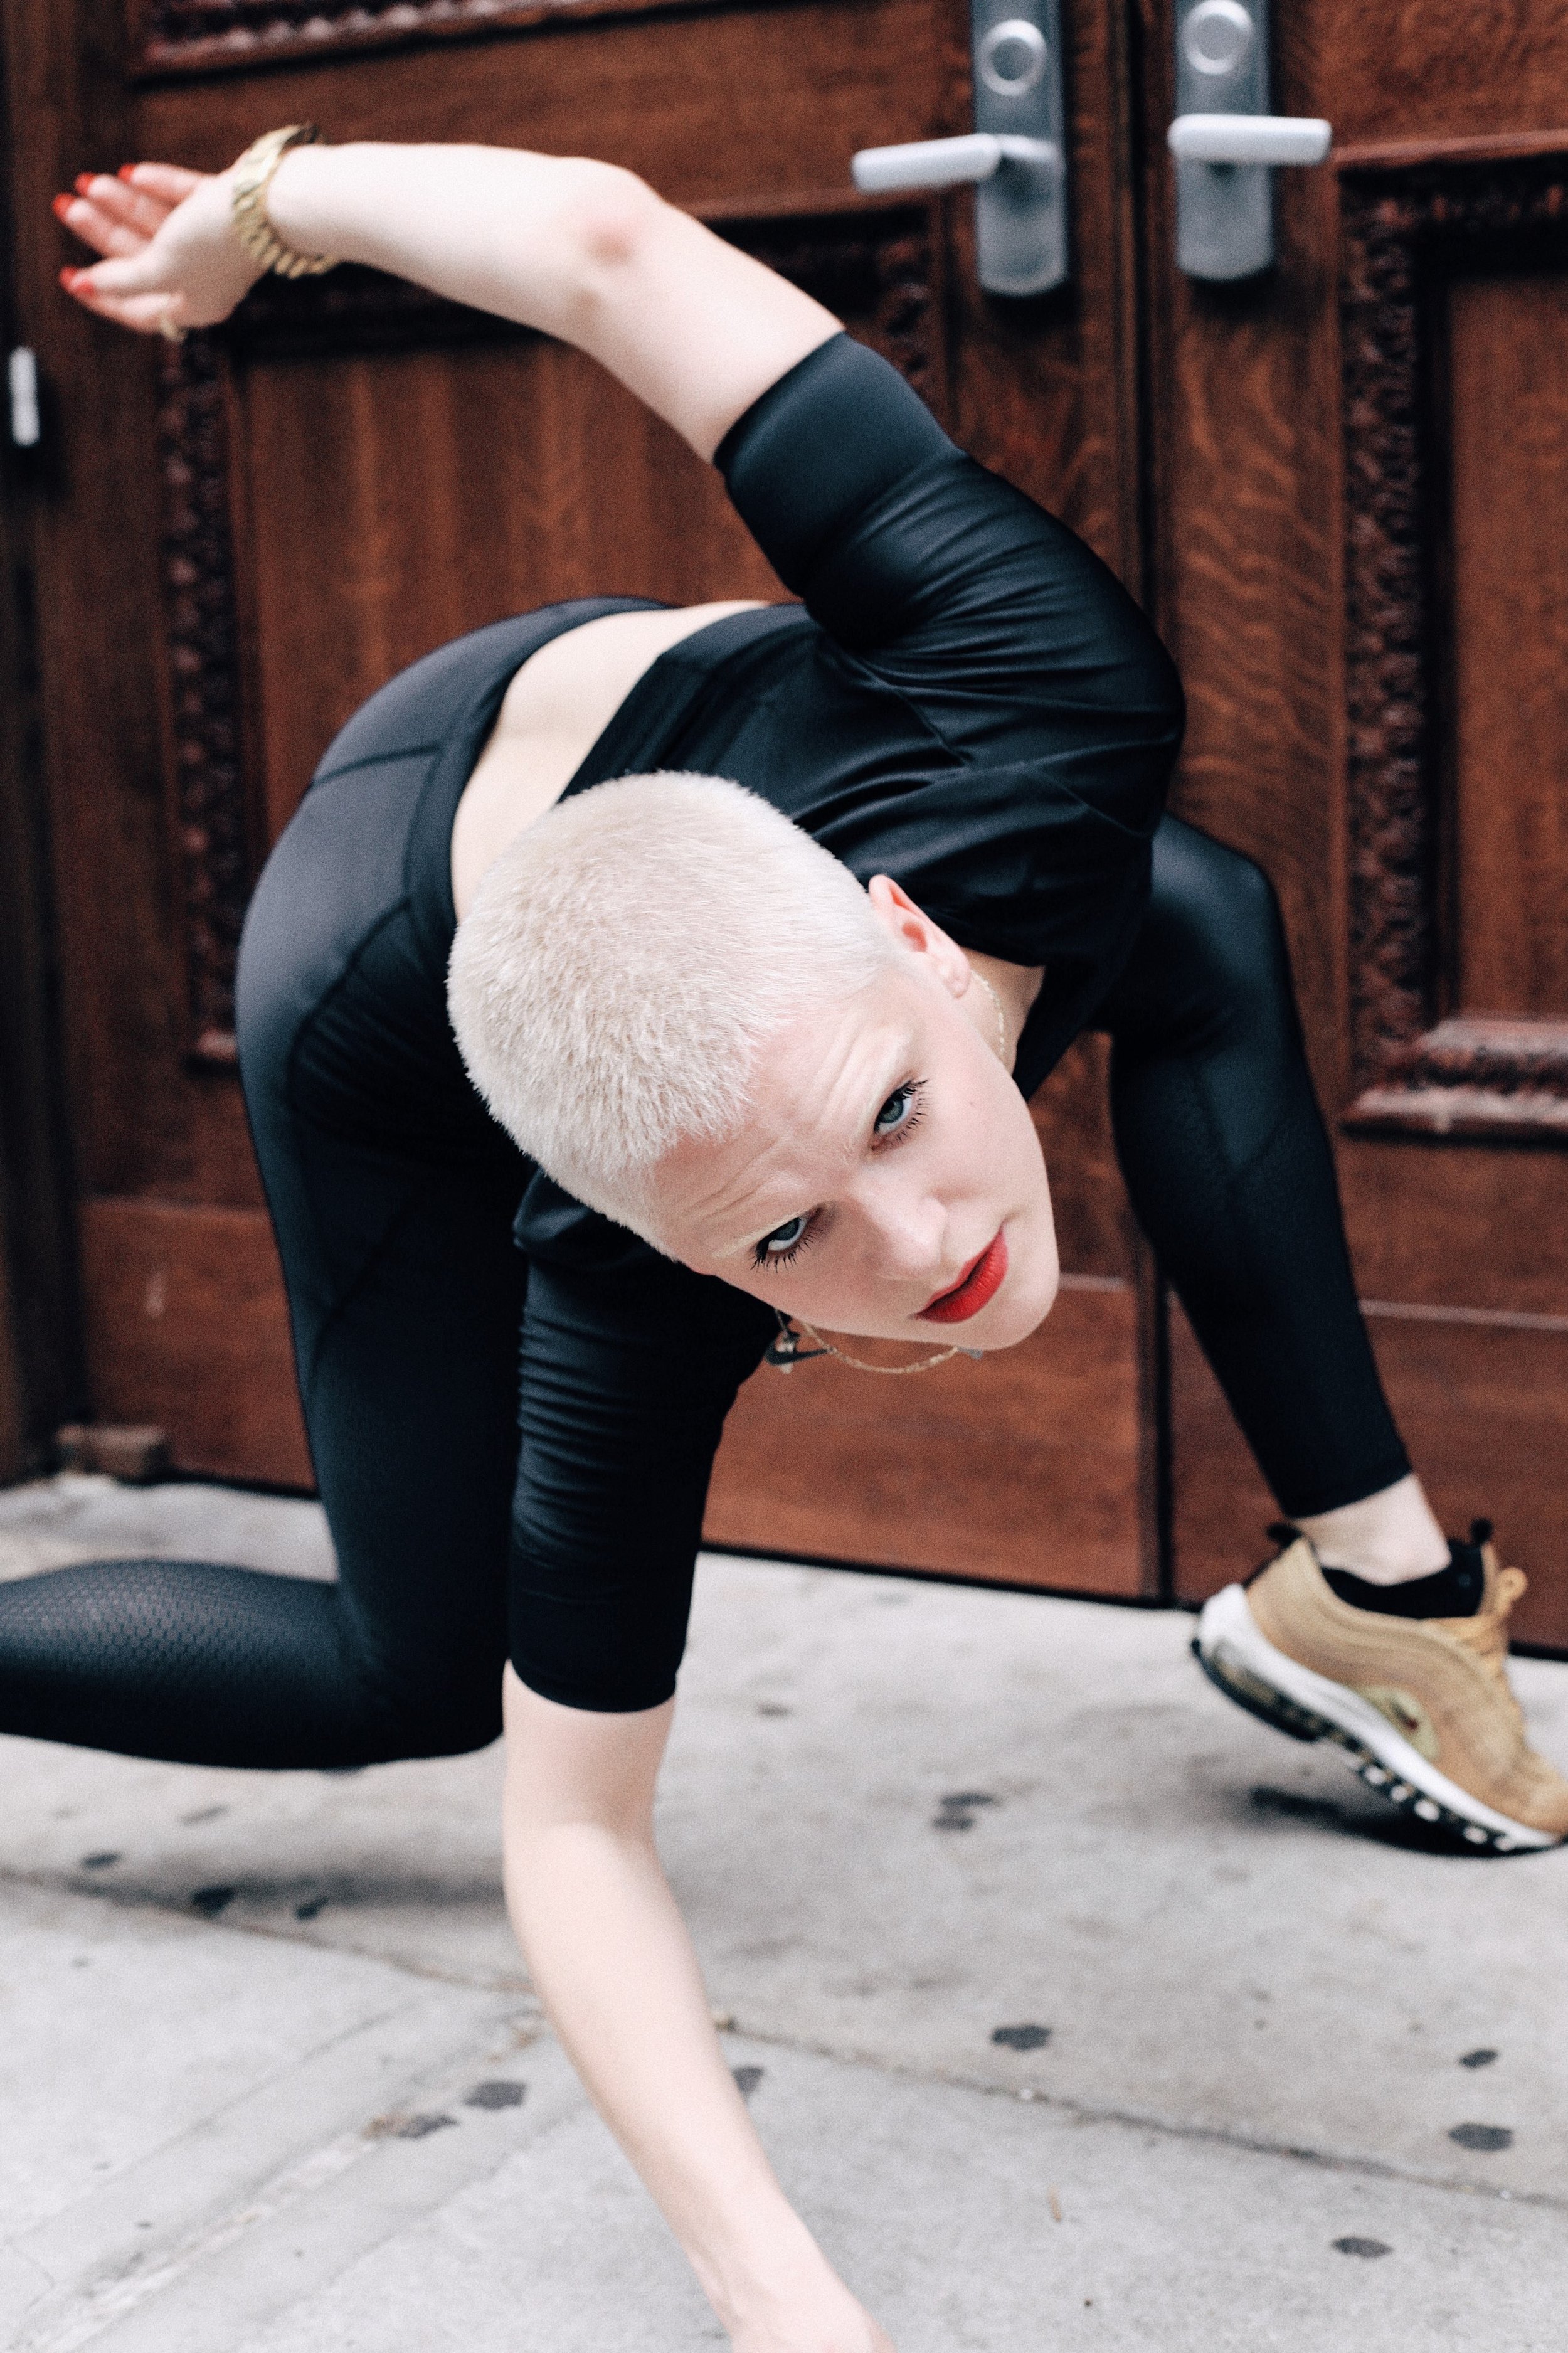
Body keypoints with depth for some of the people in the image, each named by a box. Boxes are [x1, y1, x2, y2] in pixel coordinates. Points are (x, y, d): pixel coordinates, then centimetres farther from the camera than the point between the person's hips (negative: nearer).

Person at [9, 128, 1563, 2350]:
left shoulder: (1034, 716, -44)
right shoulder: (627, 1332, -44)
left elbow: (611, 243, -36)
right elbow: (575, 1831, -32)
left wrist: (267, 203, -16)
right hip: (382, 1010, -4)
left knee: (1207, 933, -2)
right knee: (425, 1670, 3)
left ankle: (1367, 1583, 4)